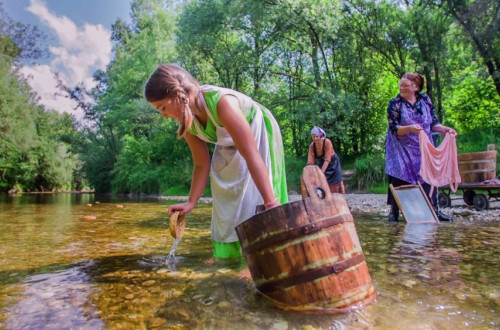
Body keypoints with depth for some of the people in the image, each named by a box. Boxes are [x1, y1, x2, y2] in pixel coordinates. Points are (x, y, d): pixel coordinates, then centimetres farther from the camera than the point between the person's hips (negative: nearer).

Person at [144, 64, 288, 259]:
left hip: (259, 134, -7)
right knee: (228, 201, 9)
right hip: (230, 147, 7)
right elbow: (201, 165, -6)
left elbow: (252, 156, -41)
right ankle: (232, 248, 24)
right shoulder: (188, 122, -16)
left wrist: (271, 203, -40)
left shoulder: (222, 102, -40)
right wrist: (191, 202, -15)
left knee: (255, 200, -11)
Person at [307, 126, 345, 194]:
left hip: (333, 163, -3)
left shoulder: (327, 142, -31)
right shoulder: (312, 145, -19)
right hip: (322, 163, 3)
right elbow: (310, 161, -23)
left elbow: (327, 159, -34)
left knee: (336, 184, 7)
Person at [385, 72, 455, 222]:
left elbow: (433, 123, 7)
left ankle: (434, 210, 17)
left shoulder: (425, 99, 3)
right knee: (399, 178, -7)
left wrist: (445, 129, -12)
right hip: (402, 150, -3)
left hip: (424, 148, 4)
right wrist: (410, 128, -32)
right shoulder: (394, 103, -8)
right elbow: (394, 129, -15)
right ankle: (394, 211, 3)